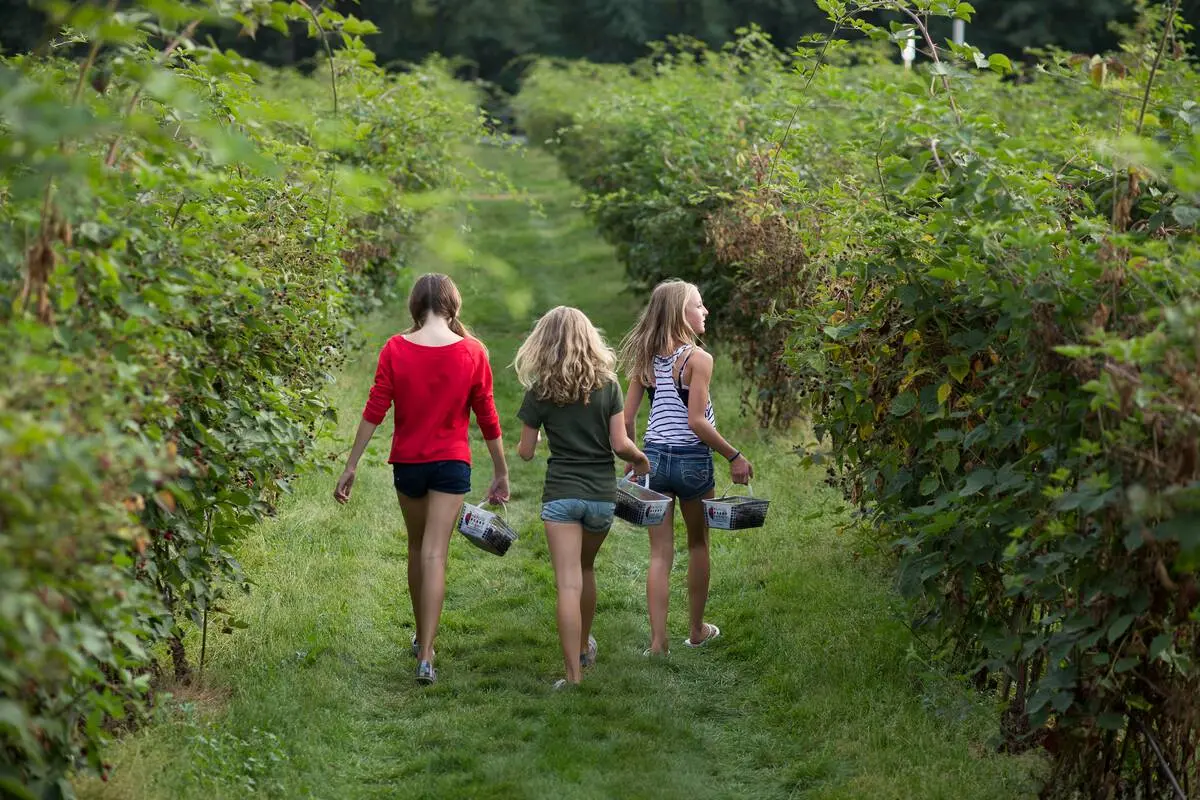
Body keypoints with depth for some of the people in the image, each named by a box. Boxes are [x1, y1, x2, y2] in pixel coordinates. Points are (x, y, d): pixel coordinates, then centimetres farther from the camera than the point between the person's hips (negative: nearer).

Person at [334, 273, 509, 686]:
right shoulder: (472, 352, -7)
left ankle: (422, 637, 33)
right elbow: (487, 417, -1)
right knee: (435, 555, -5)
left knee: (417, 549, 19)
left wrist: (350, 466, -1)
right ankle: (426, 656, -13)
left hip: (407, 462, 1)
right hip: (451, 464, -1)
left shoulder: (396, 349, -7)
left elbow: (374, 412, -7)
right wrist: (501, 472, 9)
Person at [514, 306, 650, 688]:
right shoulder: (607, 384, -2)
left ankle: (573, 675, -11)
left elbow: (526, 452, 1)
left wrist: (517, 446, 23)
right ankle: (584, 647, 40)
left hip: (561, 495, -3)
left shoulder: (540, 391, -5)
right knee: (585, 568, 25)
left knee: (568, 584, -6)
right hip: (603, 495, 3)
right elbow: (619, 444, -6)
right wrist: (641, 458, 15)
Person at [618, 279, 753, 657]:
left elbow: (626, 419, 4)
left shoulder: (646, 359, 4)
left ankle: (657, 640, 2)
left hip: (654, 457, 4)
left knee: (660, 552, 7)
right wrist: (734, 456, -10)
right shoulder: (697, 358, -13)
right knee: (698, 545, 17)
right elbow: (696, 421, -18)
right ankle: (696, 630, 28)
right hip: (691, 460, -4)